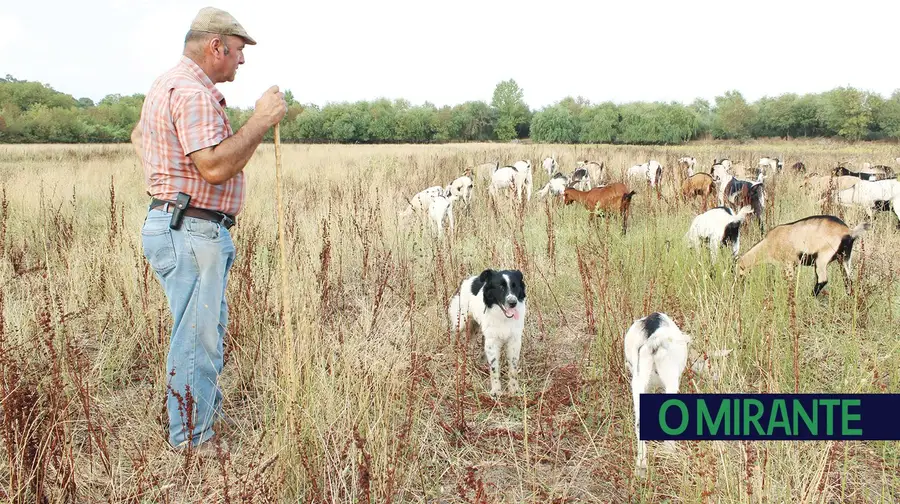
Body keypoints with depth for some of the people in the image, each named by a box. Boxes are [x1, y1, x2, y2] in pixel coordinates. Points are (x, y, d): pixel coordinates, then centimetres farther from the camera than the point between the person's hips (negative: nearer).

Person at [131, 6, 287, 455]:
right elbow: (215, 167, -29)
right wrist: (261, 120, -22)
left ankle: (207, 406, 41)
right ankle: (191, 440, 10)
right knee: (196, 334, -2)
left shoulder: (168, 84, 17)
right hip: (190, 230, -11)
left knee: (211, 324, 24)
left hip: (180, 226, 11)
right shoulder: (193, 93, -19)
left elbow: (139, 135, 33)